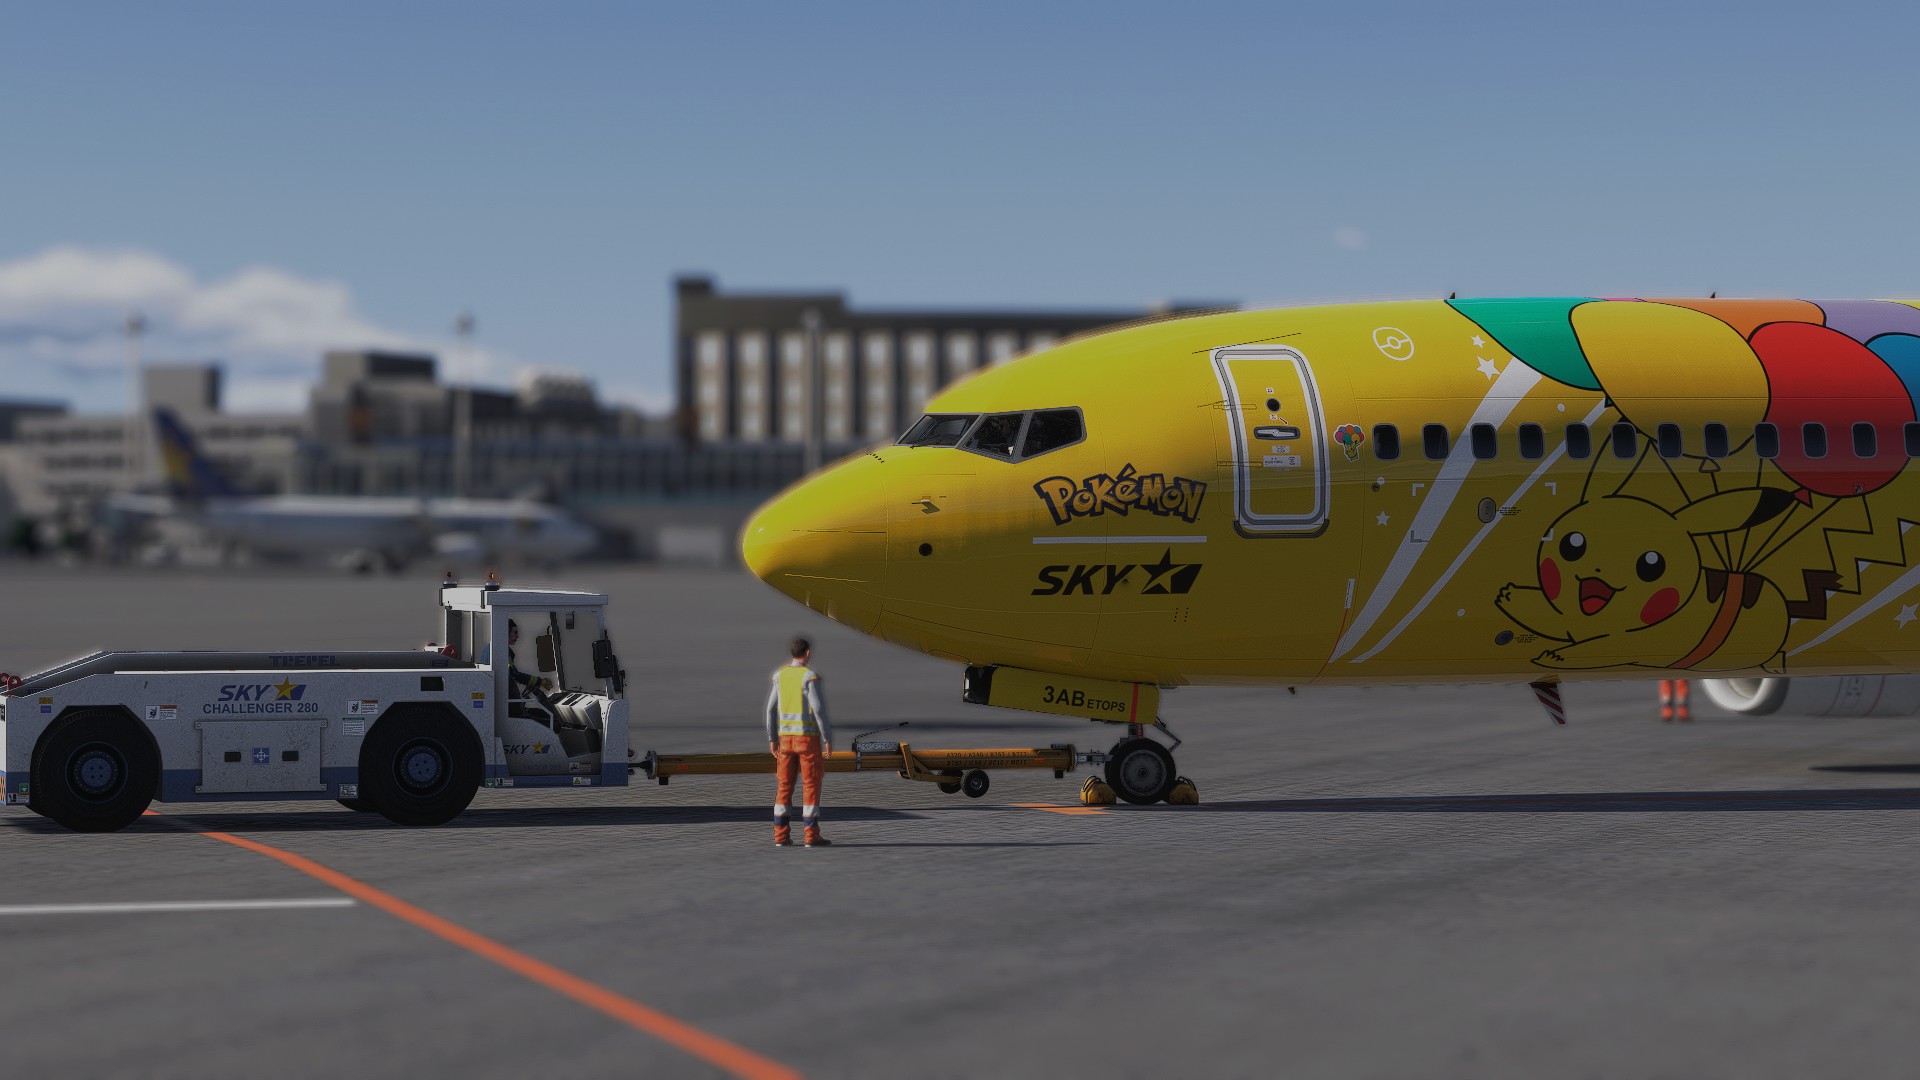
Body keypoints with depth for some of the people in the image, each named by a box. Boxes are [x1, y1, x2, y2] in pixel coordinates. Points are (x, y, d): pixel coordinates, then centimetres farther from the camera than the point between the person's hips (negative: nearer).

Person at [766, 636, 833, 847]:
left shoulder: (780, 675, 5)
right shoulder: (810, 677, -13)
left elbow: (771, 709, 6)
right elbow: (819, 709, -17)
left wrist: (772, 739, 12)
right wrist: (828, 739, -11)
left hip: (786, 737, 5)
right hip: (808, 738, -5)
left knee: (784, 787, 8)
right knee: (811, 786, -2)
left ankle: (781, 836, 5)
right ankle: (812, 836, -4)